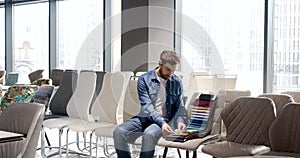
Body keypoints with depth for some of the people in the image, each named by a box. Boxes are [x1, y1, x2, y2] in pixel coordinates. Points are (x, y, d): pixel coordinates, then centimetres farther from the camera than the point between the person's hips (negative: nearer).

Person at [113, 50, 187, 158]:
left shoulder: (177, 83, 5)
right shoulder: (144, 80, -3)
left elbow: (179, 107, 9)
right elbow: (147, 107, -12)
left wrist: (180, 121, -14)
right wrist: (161, 123, -27)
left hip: (165, 120, 0)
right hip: (145, 118, 1)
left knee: (149, 133, -35)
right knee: (119, 132, -25)